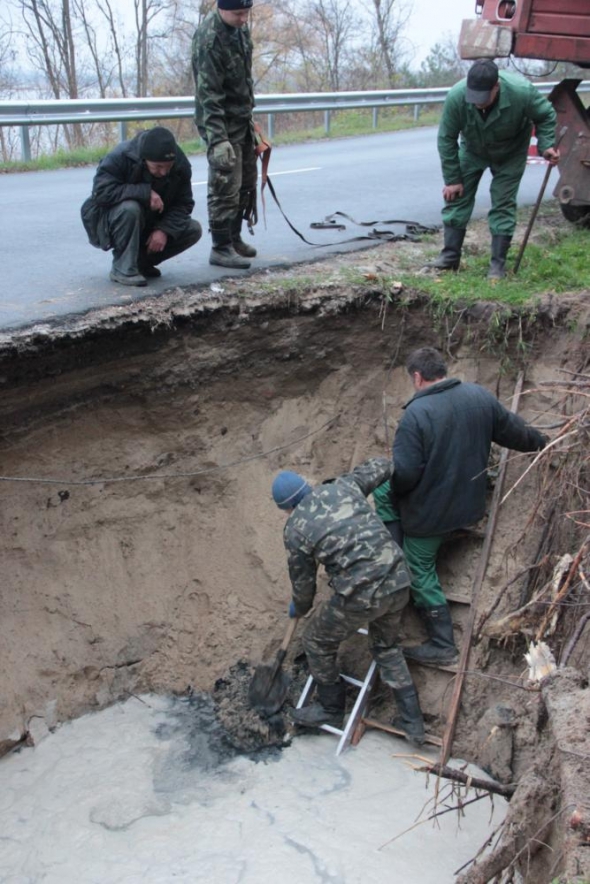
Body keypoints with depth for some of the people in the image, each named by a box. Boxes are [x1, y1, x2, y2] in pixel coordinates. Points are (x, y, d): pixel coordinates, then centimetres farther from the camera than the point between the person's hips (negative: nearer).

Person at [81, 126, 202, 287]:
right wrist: (145, 192, -38)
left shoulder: (181, 165, -12)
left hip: (151, 223, 5)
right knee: (130, 208, -39)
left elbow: (183, 204, -9)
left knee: (194, 230, -13)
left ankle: (142, 261, 1)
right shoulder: (120, 157, -26)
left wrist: (164, 230, -27)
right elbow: (101, 192, -35)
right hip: (109, 223, -5)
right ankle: (123, 269, -22)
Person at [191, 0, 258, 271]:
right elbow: (208, 95, -27)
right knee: (225, 187, -6)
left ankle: (234, 238, 26)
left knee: (246, 183, 15)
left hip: (243, 119, 9)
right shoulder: (209, 39, -22)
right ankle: (221, 248, 2)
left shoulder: (239, 26, 4)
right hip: (223, 125, -9)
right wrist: (217, 139, -32)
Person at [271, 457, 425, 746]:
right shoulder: (343, 486, 8)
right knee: (385, 647, 29)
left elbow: (303, 581, 12)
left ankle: (331, 709, 38)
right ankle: (412, 721, 31)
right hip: (398, 581, 6)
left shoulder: (294, 529, 0)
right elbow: (381, 465, 24)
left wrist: (298, 609, 32)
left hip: (360, 596, -5)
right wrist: (347, 477, 44)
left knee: (317, 642, 21)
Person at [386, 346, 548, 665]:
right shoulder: (480, 395, -5)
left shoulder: (416, 413, -25)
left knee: (420, 571, 9)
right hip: (468, 503, 7)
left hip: (429, 510, -7)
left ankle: (442, 644, 14)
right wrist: (541, 441, 28)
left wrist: (391, 490, -3)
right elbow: (513, 430, 8)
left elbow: (404, 473, -25)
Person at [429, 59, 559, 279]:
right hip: (472, 151, 2)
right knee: (456, 197, -3)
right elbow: (446, 139, -20)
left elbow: (546, 115, -13)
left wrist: (546, 145, -26)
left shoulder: (522, 92, -35)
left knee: (503, 204, -6)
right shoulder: (456, 96, -33)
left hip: (510, 155, -2)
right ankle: (450, 256, 6)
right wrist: (452, 179, -16)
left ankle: (498, 263, 0)